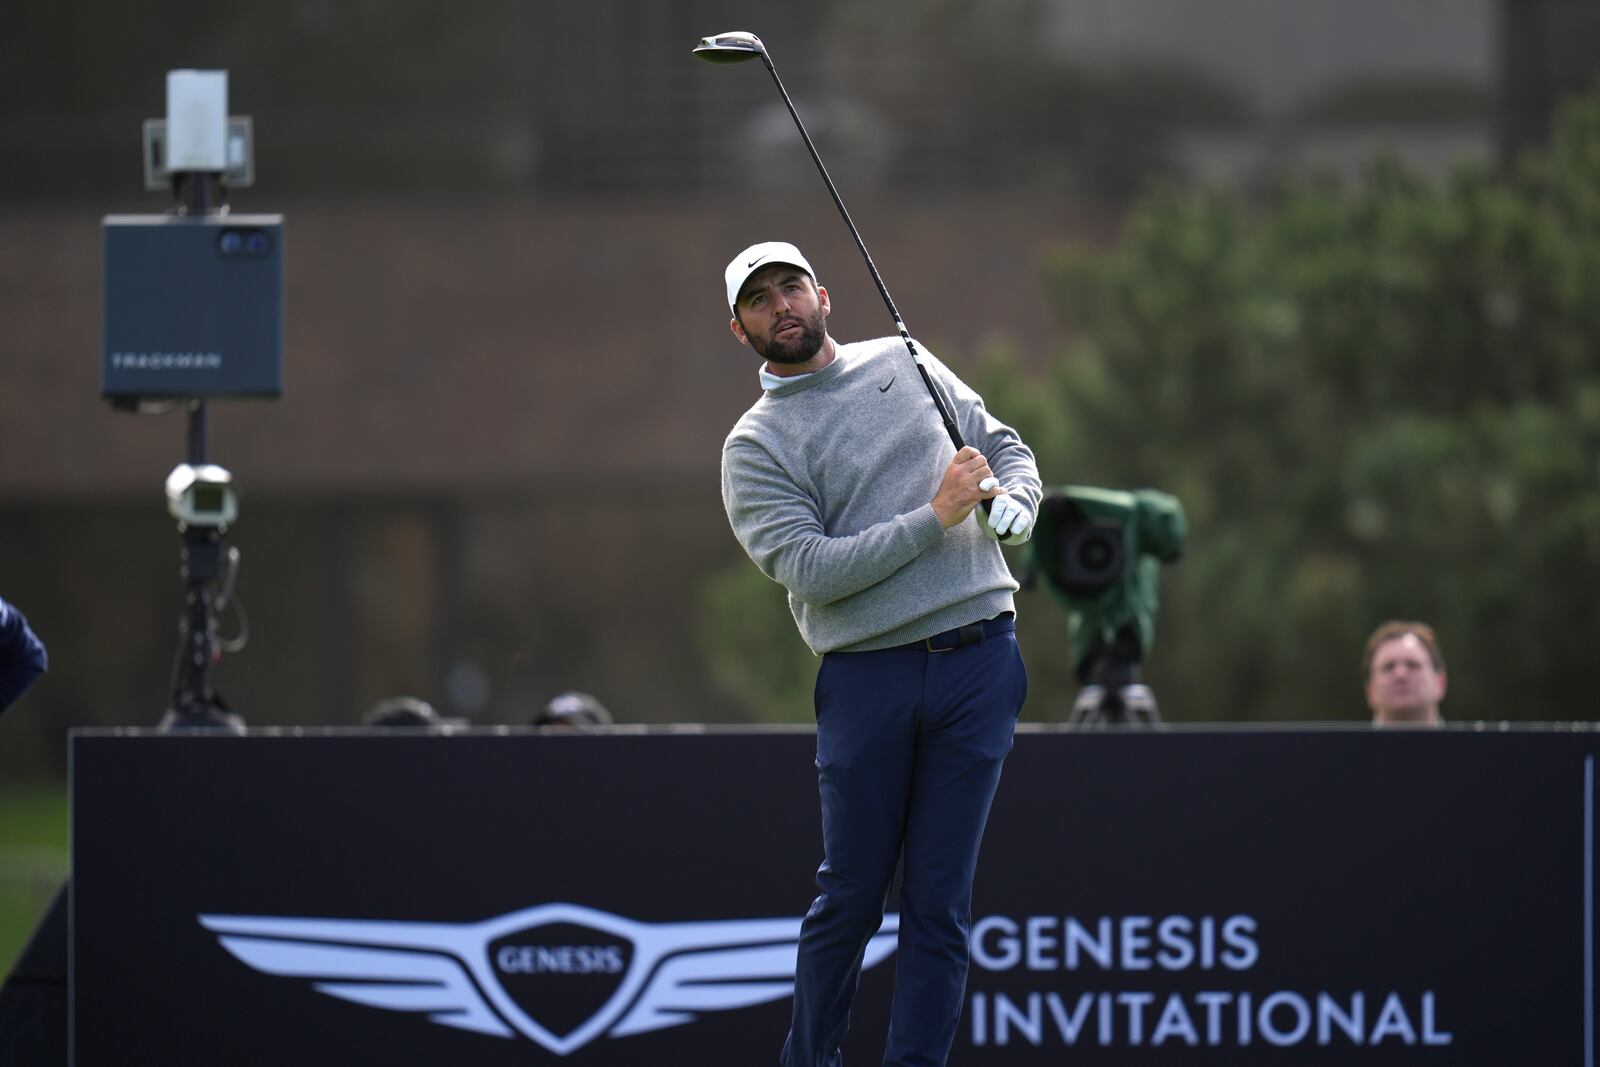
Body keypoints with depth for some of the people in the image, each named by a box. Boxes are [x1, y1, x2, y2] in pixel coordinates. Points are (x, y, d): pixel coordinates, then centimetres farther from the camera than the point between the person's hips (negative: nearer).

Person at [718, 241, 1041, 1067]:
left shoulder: (902, 363, 14)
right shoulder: (754, 447, 1)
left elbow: (1004, 445, 21)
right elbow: (811, 567, -12)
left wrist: (1014, 503, -2)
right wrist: (934, 519, -15)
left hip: (977, 658, 2)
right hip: (867, 679, -2)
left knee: (939, 899, 1)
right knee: (850, 894, 0)